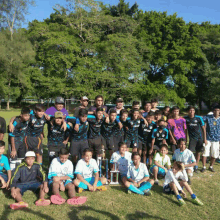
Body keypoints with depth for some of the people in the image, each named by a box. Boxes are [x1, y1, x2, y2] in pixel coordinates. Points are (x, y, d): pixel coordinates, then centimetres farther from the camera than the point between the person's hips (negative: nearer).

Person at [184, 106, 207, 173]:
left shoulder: (199, 118, -8)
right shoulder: (185, 118, -6)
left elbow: (203, 128, -1)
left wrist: (205, 139, -3)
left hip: (200, 138, 1)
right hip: (192, 138, 0)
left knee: (198, 152, 8)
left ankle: (196, 167, 21)